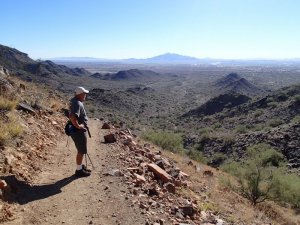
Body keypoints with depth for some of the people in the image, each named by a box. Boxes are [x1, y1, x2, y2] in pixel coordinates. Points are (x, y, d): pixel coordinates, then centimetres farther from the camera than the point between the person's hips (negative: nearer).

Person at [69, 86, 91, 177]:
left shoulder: (75, 100, 8)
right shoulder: (77, 104, -24)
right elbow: (72, 117, -40)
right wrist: (78, 126, -26)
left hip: (80, 130, 10)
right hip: (79, 131, -10)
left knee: (81, 150, 22)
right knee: (81, 151, 3)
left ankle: (80, 166, 36)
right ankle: (79, 170, 15)